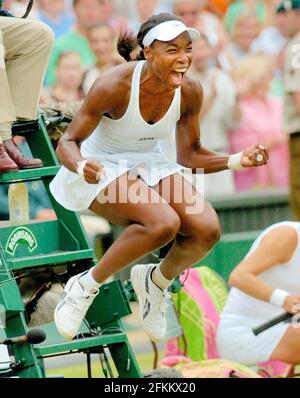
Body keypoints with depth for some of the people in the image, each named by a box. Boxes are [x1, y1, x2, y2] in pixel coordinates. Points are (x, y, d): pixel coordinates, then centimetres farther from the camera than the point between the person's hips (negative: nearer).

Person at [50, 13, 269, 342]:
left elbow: (189, 155, 3)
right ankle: (86, 286, -13)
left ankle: (158, 280, 12)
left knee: (207, 230, -19)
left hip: (149, 165, 6)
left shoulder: (190, 92, -11)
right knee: (164, 223, -33)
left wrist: (238, 160, -13)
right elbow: (67, 143, -19)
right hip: (103, 168, -6)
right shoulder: (114, 86, -26)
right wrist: (81, 166, -43)